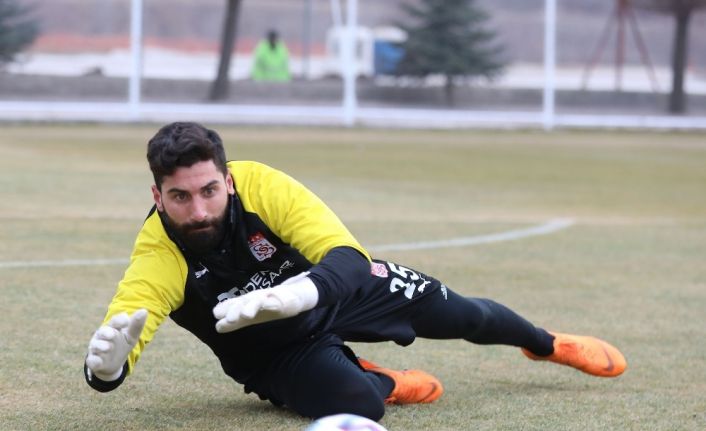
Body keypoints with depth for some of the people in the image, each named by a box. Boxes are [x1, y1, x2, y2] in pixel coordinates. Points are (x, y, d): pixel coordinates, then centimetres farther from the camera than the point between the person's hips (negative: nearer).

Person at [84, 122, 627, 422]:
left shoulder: (259, 185, -33)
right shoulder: (159, 254, -33)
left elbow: (347, 256, -40)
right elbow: (122, 328, -45)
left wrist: (298, 293, -62)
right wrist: (107, 365, -71)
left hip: (339, 289, 2)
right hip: (278, 353, -2)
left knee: (465, 316, 16)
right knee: (356, 401, -32)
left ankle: (547, 344, 53)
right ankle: (384, 381, 9)